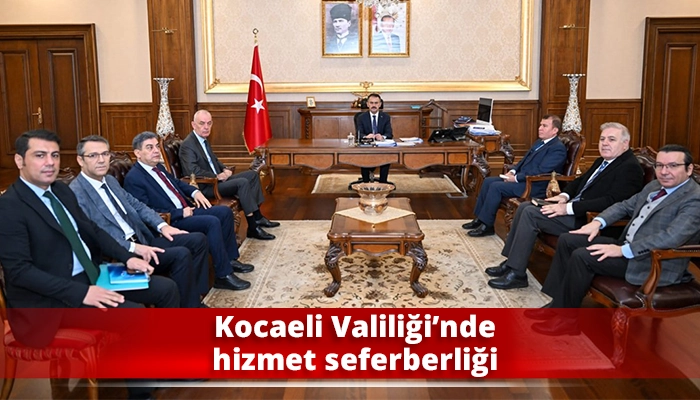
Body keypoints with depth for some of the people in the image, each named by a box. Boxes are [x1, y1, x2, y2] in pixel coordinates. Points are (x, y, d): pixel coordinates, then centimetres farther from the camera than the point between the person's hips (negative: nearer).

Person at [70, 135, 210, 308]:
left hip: (140, 239, 9)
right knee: (181, 254, -25)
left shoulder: (110, 180, 14)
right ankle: (188, 306, -9)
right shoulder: (76, 193, -14)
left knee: (197, 240, 0)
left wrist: (162, 225, 3)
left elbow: (136, 205, 20)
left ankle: (194, 297, 6)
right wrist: (133, 248, -27)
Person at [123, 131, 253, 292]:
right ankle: (223, 275, -19)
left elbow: (177, 182, 29)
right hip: (171, 221, -10)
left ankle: (230, 259, 11)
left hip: (186, 209, 10)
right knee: (212, 222, -26)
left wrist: (195, 192, 8)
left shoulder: (158, 167, 13)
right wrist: (180, 213, -20)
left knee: (224, 212, 2)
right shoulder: (133, 178, -15)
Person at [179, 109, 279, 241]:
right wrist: (217, 176, -20)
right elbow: (192, 171, -27)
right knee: (242, 182, -27)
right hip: (205, 187, -10)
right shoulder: (187, 145, -16)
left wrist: (225, 169, 6)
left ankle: (257, 216, 5)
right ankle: (253, 228, -25)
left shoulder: (204, 139, 14)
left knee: (252, 174, 6)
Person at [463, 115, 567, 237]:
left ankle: (487, 225, -13)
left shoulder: (558, 148, -14)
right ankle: (479, 218, 7)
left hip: (534, 186, -10)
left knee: (496, 186, -22)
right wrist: (513, 171, 4)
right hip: (521, 177, 10)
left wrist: (516, 178, -18)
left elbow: (540, 171, -22)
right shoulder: (540, 143, 17)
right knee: (488, 181, 1)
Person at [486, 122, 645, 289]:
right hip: (571, 207, 10)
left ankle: (516, 274, -12)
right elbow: (579, 181, 26)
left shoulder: (630, 168, -13)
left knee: (530, 213, -19)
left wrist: (568, 208, -24)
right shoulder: (601, 162, 17)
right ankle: (511, 261, 6)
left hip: (585, 220, -10)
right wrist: (564, 195, 3)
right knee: (525, 206, 2)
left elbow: (610, 202, -24)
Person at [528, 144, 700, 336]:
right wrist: (598, 222, 3)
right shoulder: (655, 186, 12)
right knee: (567, 240, 1)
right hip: (627, 245, 10)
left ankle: (565, 318, -8)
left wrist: (622, 250, -29)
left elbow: (672, 237, -29)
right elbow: (625, 205, 21)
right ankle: (558, 303, 4)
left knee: (582, 256, -23)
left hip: (654, 264, -10)